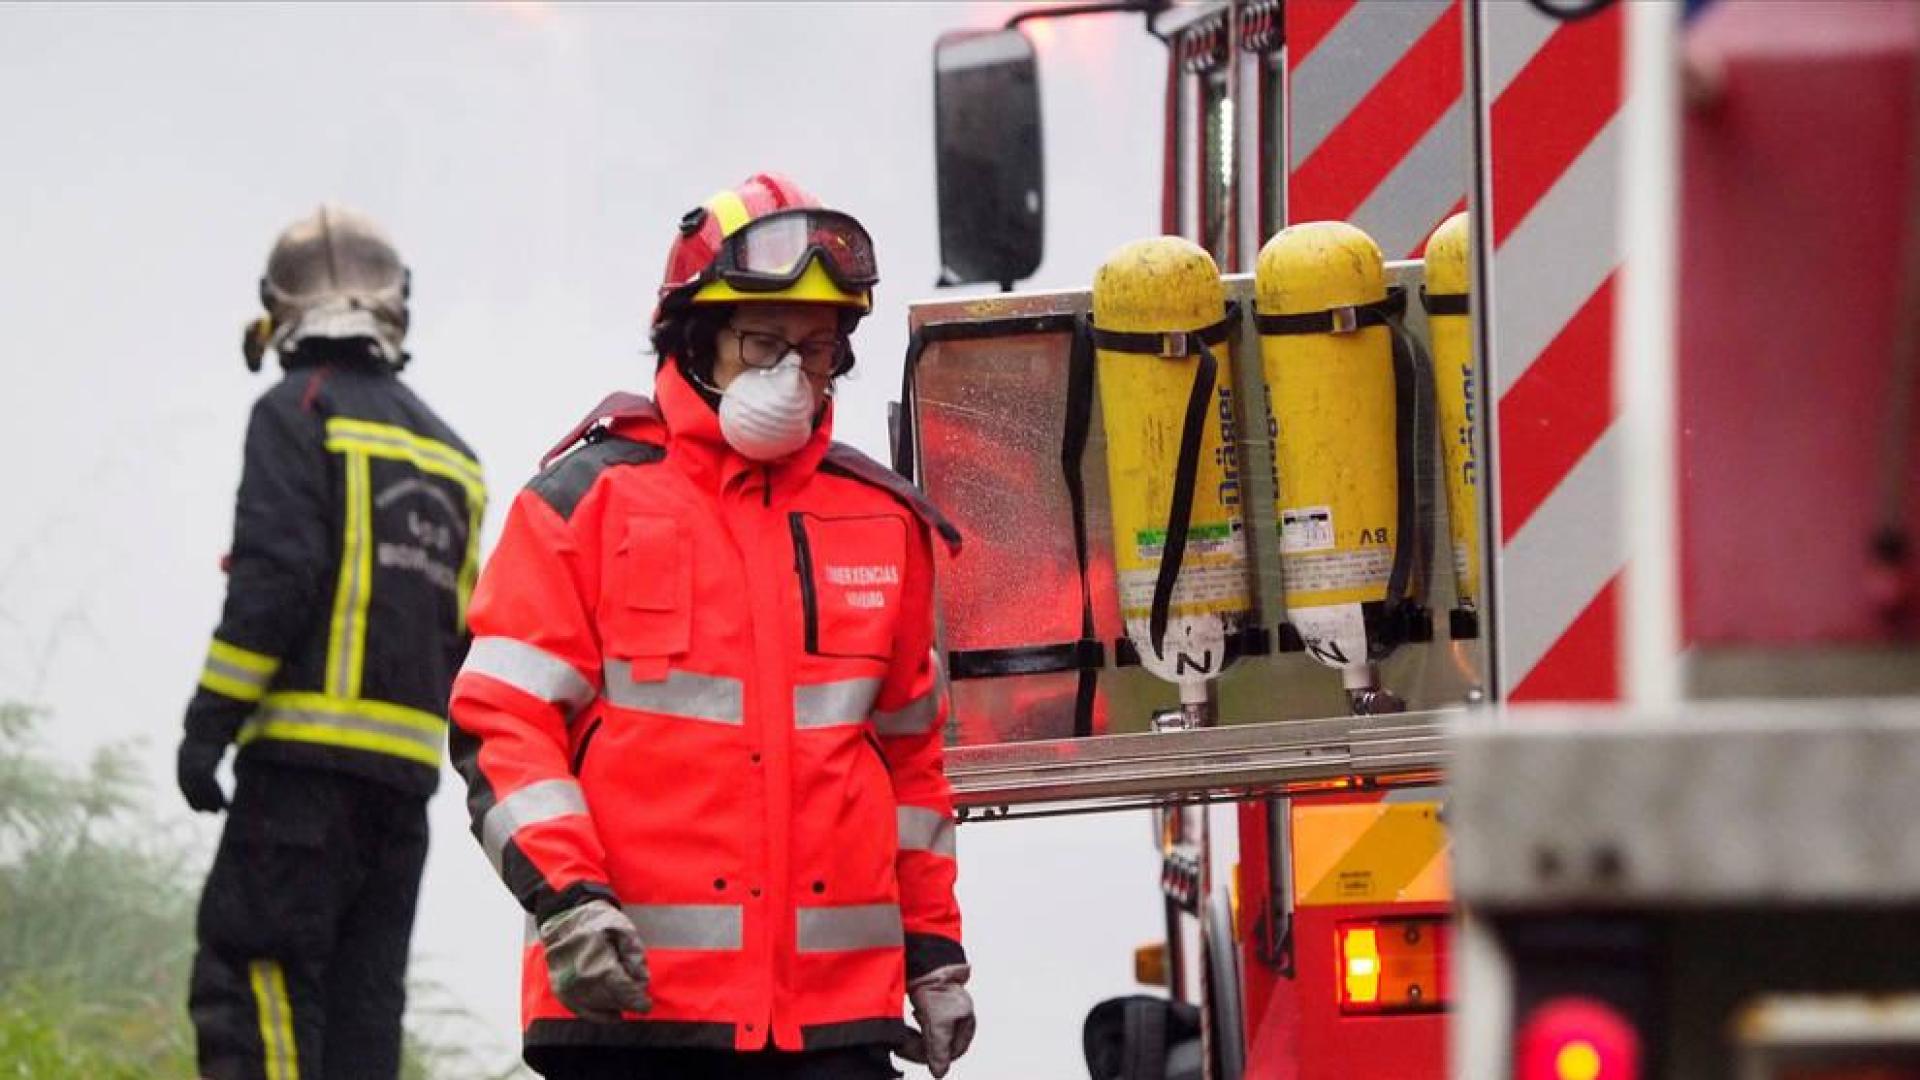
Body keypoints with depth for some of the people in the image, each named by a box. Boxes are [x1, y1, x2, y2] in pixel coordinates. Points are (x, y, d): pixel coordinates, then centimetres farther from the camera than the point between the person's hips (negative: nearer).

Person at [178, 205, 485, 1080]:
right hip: (407, 773, 7)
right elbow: (466, 630, 19)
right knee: (360, 1000, 8)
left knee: (248, 986, -11)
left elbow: (273, 578, -13)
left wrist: (210, 718, -11)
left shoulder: (299, 413, -2)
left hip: (309, 753, -7)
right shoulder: (449, 454, 21)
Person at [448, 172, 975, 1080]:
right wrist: (565, 895, -16)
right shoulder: (588, 499, 1)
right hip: (633, 1002, -3)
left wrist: (934, 951, 19)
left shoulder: (883, 523, 15)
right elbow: (502, 724, -3)